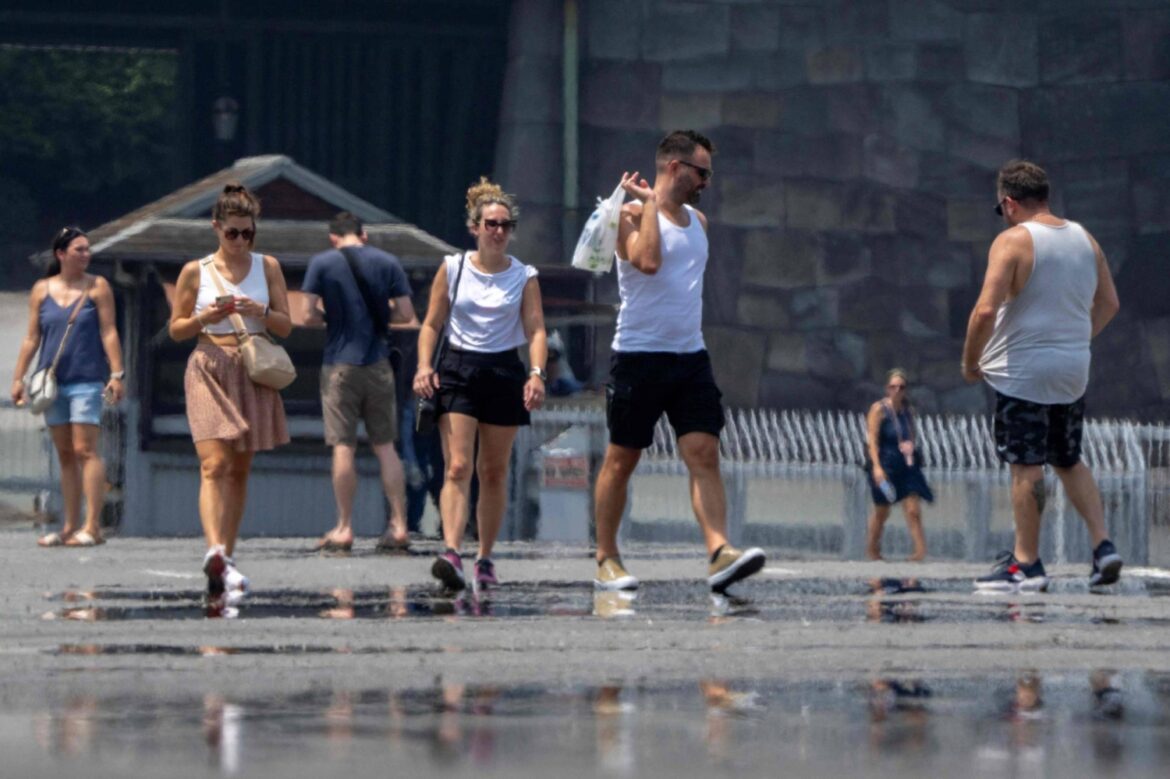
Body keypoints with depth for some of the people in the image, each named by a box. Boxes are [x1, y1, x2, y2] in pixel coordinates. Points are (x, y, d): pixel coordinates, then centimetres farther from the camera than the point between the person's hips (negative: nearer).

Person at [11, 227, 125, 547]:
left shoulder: (97, 287, 2)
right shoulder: (41, 290, 9)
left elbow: (109, 333, -1)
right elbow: (31, 337, 11)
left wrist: (117, 374, -9)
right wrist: (19, 378, 6)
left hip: (87, 380, -4)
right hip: (52, 382, 4)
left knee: (85, 450, -11)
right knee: (65, 455, 7)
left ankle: (92, 525, -14)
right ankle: (69, 527, 11)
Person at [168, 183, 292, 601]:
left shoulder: (267, 267, 8)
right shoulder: (195, 272, 4)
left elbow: (285, 325, 8)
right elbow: (176, 329, 7)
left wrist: (260, 313, -13)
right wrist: (204, 318, -13)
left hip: (253, 373, 3)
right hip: (209, 370, -3)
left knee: (240, 470, 8)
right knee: (214, 463, -18)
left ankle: (226, 556, 16)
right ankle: (215, 552, -32)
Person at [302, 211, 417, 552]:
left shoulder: (322, 263, -3)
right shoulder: (387, 262, 3)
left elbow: (309, 316, -8)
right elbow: (406, 314, 1)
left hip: (340, 365, -2)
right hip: (378, 364, 2)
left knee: (344, 447, 1)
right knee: (385, 446, 8)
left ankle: (344, 528, 2)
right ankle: (398, 524, 4)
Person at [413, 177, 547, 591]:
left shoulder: (524, 276, 4)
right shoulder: (452, 268, 3)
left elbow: (536, 329, -3)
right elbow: (431, 324, 7)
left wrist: (537, 373, -20)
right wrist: (424, 365, -9)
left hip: (504, 372, 1)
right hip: (458, 370, -1)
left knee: (494, 471, 7)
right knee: (458, 467, -15)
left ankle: (485, 558, 17)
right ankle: (451, 552, -28)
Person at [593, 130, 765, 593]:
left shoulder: (697, 221, 16)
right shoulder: (633, 215, -7)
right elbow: (647, 260, -24)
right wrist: (650, 203, -17)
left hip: (690, 357, 6)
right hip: (638, 357, -6)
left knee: (704, 454, -9)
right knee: (621, 461, 4)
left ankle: (720, 554, -21)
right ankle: (606, 560, 15)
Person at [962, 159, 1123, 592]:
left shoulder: (1013, 242, -13)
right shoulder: (1084, 239, 8)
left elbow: (986, 310, -21)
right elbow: (1109, 303, 15)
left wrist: (970, 362, -9)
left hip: (1023, 373, -7)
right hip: (1073, 371, 7)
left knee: (1026, 467, -2)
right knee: (1069, 462, 18)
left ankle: (1026, 564, 2)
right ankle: (1103, 545, 8)